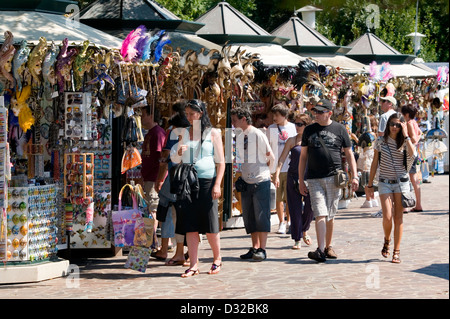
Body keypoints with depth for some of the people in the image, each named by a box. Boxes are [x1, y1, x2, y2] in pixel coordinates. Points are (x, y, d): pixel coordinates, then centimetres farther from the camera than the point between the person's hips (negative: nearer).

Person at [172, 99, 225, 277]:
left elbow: (221, 162, 0)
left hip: (207, 182, -3)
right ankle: (193, 265, 3)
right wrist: (178, 152, -6)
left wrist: (217, 184, -11)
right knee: (190, 226, 0)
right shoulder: (185, 133, 14)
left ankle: (217, 259, 18)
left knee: (210, 226, 0)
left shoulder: (213, 134, 3)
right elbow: (174, 159, 17)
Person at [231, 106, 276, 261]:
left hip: (261, 181, -7)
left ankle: (262, 249, -1)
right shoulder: (238, 135, 9)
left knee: (261, 216, -4)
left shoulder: (258, 135, -11)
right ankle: (255, 248, 16)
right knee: (249, 217, 8)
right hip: (246, 182, 7)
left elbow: (271, 157, -6)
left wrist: (266, 171, 4)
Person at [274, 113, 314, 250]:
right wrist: (277, 175, -11)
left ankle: (304, 230, 23)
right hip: (293, 177, 0)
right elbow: (282, 158, 1)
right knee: (295, 209, 0)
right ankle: (297, 239, 7)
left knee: (311, 206, -6)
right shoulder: (292, 141, 6)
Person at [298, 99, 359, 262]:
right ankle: (321, 250, -18)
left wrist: (354, 176, 0)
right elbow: (303, 156, 14)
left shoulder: (339, 129, 6)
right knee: (320, 214, -12)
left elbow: (349, 154, 10)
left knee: (330, 216, 6)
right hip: (314, 179, 0)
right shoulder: (309, 130, 10)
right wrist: (301, 181, 9)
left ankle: (328, 247, 21)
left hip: (334, 178, 0)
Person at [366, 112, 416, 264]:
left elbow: (413, 154, -21)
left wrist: (405, 135, -18)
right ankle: (386, 241, 18)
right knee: (387, 217, -12)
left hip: (401, 182, 0)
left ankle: (396, 251, 8)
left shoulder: (404, 142, 1)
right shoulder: (380, 142, 3)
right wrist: (370, 184, 8)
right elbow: (375, 163, 8)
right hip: (385, 183, 0)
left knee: (398, 218, 0)